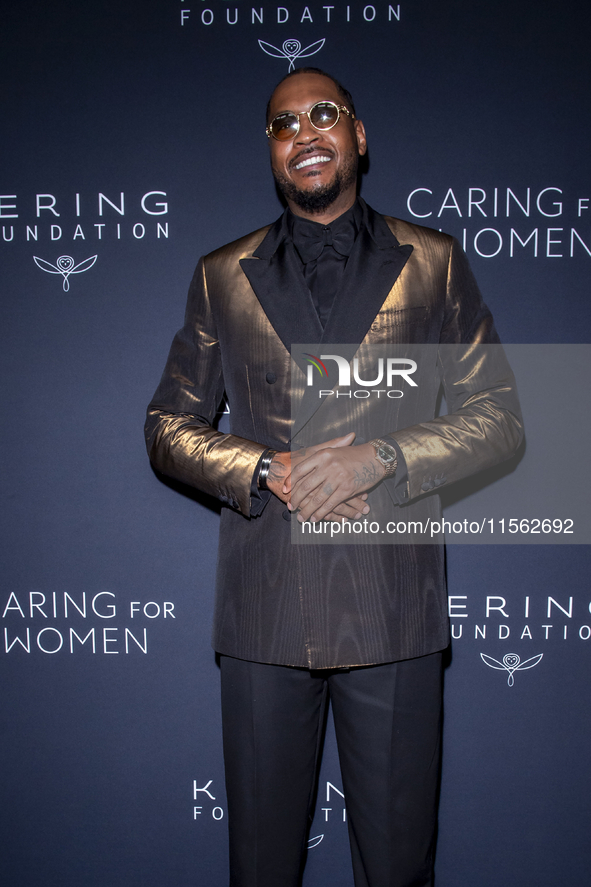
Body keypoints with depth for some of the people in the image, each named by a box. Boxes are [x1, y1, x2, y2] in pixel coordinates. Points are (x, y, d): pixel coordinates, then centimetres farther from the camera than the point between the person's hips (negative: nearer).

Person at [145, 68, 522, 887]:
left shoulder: (434, 263, 5)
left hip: (393, 602, -1)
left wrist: (381, 455, -14)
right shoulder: (222, 276, 8)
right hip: (263, 610, 1)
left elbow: (500, 416, 2)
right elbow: (168, 426, 7)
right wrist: (268, 470, -11)